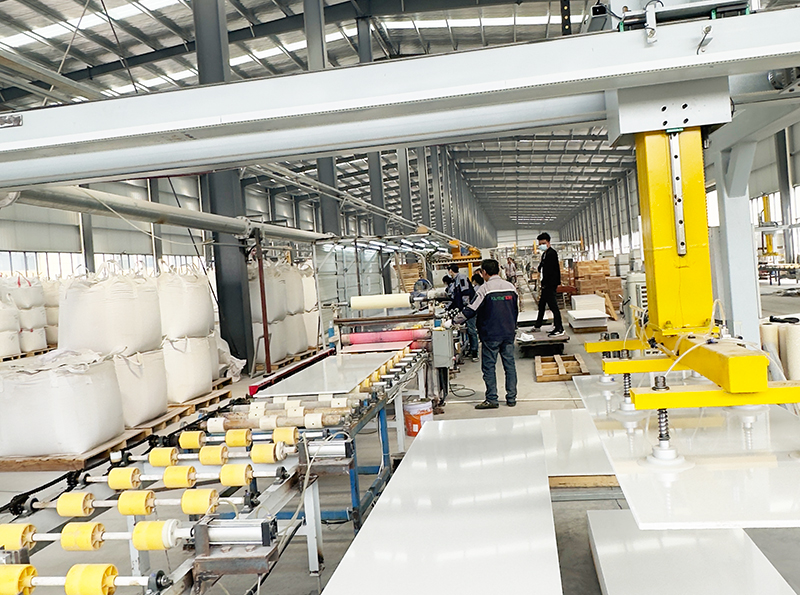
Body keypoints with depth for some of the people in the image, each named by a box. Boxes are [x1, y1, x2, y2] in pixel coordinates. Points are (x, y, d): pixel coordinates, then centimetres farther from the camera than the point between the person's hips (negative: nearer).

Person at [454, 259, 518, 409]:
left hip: (491, 335, -5)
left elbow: (471, 310, -10)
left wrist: (455, 320, 3)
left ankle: (491, 399, 3)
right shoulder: (510, 287, 6)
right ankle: (511, 398, 14)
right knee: (510, 365, 10)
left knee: (489, 367, 2)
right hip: (509, 334, 6)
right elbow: (516, 310, 15)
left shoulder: (484, 289, -11)